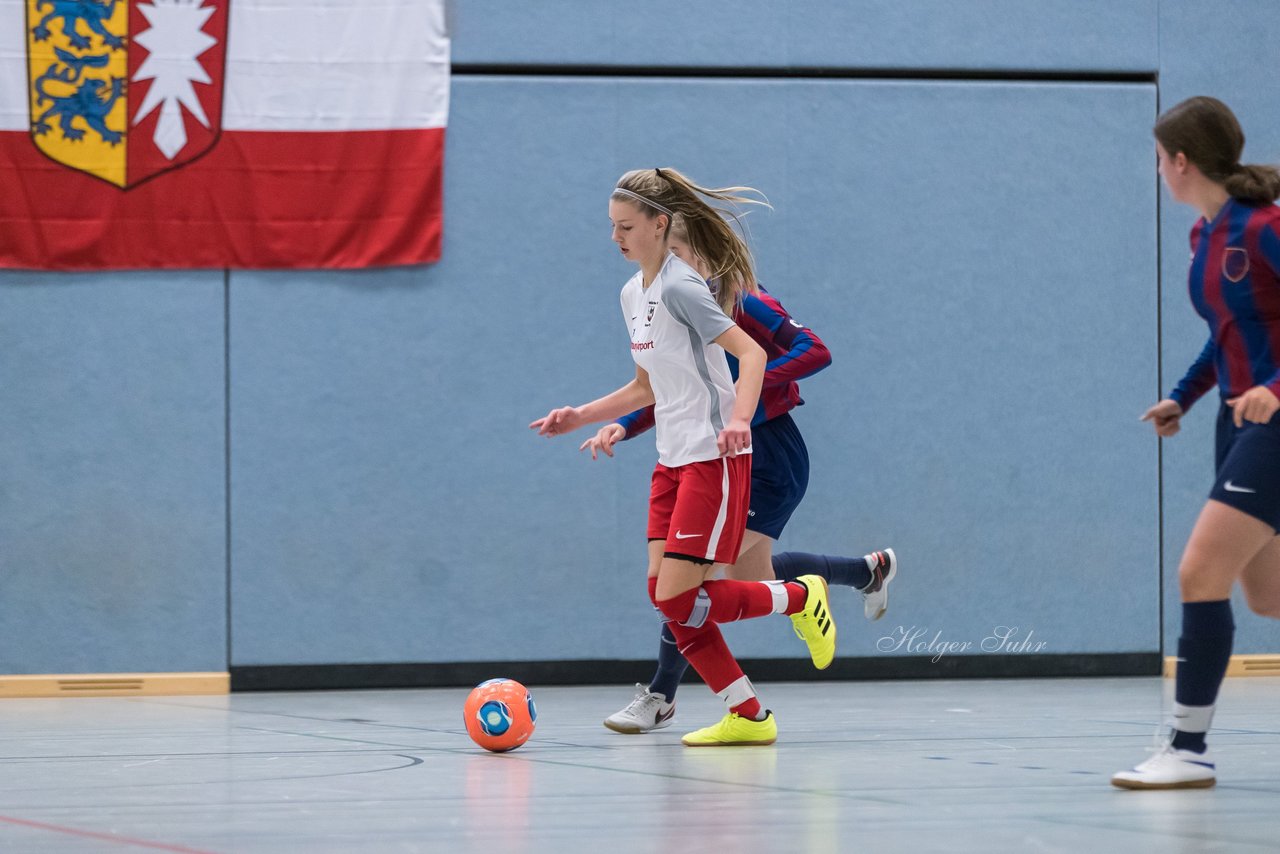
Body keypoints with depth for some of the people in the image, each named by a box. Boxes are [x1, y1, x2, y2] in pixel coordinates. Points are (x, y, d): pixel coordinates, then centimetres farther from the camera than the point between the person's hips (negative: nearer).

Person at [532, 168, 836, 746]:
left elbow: (751, 353, -19)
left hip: (715, 459, -9)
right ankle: (747, 717, 6)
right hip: (672, 461, 9)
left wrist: (739, 419, -34)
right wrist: (580, 417, 17)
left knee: (680, 599, -13)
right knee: (664, 595, 0)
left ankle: (799, 597, 8)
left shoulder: (679, 287, -14)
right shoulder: (633, 294, 14)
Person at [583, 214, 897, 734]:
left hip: (770, 462, -10)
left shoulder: (743, 305, -17)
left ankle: (661, 698, -8)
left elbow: (816, 352, -24)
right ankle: (870, 570, 43)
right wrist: (622, 427, -5)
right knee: (752, 578, 22)